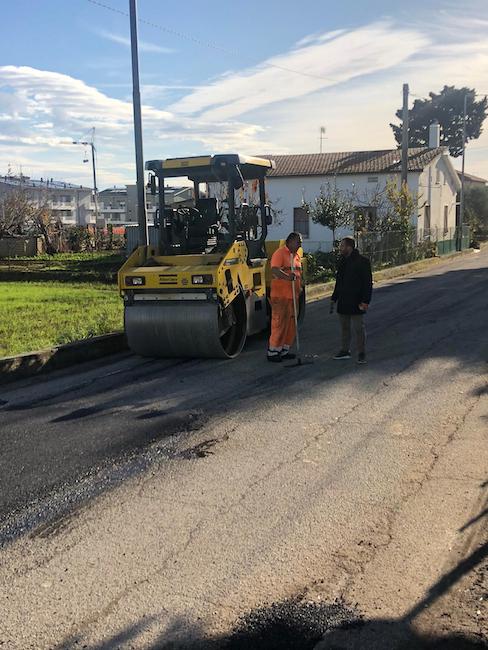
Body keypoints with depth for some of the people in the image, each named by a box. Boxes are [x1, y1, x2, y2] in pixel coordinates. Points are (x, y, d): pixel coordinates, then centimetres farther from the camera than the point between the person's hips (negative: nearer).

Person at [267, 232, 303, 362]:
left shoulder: (296, 255, 18)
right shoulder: (280, 253, -10)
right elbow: (274, 270, -26)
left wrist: (299, 288, 25)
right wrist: (287, 277, -40)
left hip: (294, 295, 9)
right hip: (280, 295, -9)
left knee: (291, 323, 10)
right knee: (279, 323, -7)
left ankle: (284, 350, 20)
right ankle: (272, 352, -1)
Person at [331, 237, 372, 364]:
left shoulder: (362, 261, -11)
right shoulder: (342, 261, 12)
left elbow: (368, 283, -12)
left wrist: (365, 301, -18)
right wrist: (334, 299, 18)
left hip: (356, 302, -7)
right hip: (343, 301, 7)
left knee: (358, 328, -2)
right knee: (344, 327, 13)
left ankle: (361, 353, 6)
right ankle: (345, 351, 23)